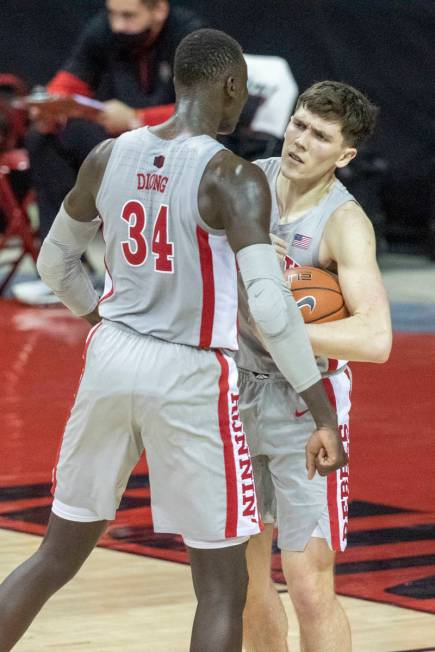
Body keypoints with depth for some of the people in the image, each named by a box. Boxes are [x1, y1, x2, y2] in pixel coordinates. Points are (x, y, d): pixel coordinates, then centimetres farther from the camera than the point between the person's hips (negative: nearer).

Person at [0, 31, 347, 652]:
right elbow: (270, 305, -23)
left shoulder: (108, 156, 2)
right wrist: (325, 415, -20)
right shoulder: (234, 179, -16)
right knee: (222, 586, 5)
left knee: (57, 556, 17)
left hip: (113, 361, 6)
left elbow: (54, 262, 15)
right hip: (189, 378, -6)